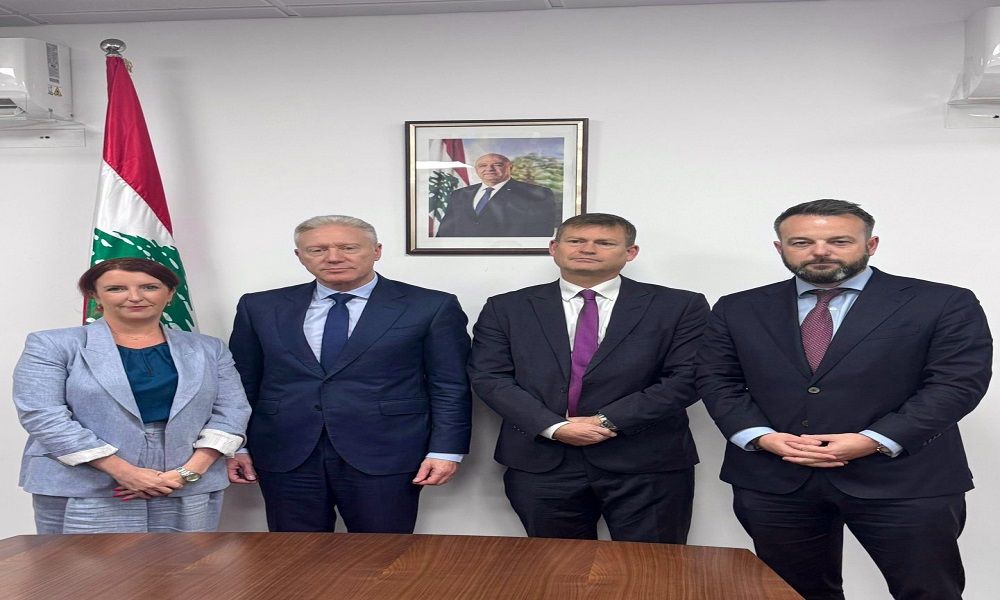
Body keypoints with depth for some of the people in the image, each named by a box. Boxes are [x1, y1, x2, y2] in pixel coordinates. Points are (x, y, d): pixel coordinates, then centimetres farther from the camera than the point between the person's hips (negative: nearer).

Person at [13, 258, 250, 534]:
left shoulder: (207, 349, 9)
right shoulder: (53, 346, 1)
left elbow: (231, 410, 4)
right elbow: (43, 415, -8)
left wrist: (190, 471, -11)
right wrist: (125, 472, -14)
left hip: (187, 492, 3)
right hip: (87, 492, -2)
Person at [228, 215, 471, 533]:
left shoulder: (431, 308, -1)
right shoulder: (260, 307, 8)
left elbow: (450, 387, -1)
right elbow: (242, 383, 12)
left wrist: (445, 450, -8)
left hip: (385, 457, -2)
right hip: (286, 458, 3)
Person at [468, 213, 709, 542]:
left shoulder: (680, 307, 3)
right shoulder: (506, 308, 7)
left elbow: (686, 378, -5)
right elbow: (489, 377, -1)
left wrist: (607, 420, -13)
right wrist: (554, 427, -13)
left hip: (647, 465, -1)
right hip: (541, 463, 2)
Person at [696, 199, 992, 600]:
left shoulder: (944, 304, -1)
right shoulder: (738, 310, 7)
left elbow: (958, 383, -7)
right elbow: (716, 380, 5)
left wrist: (875, 441, -17)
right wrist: (759, 436, -12)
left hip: (906, 481, -2)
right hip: (772, 480, 3)